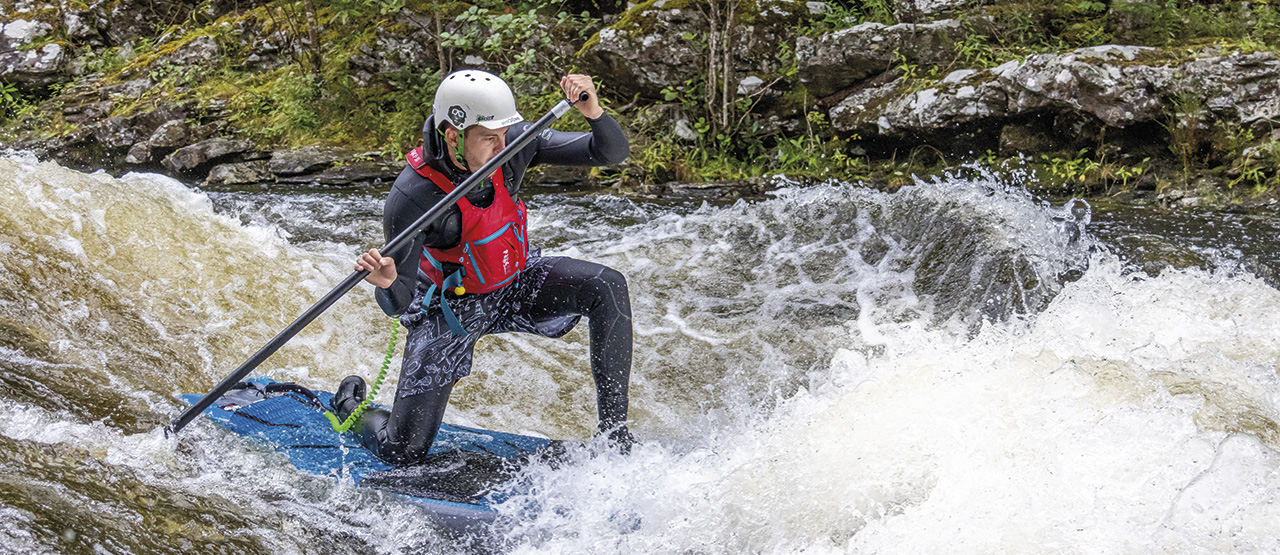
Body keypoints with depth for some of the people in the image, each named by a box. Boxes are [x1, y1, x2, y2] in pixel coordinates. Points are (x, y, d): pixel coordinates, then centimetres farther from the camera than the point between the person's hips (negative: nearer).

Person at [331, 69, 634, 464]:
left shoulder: (512, 141, -21)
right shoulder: (410, 200, -32)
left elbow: (613, 153, -20)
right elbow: (398, 304, -26)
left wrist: (594, 111, -41)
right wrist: (387, 283, -51)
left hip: (514, 283, 4)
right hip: (450, 307, -4)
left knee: (608, 287, -23)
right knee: (402, 452, -4)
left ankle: (614, 430, -14)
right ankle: (350, 403, 32)